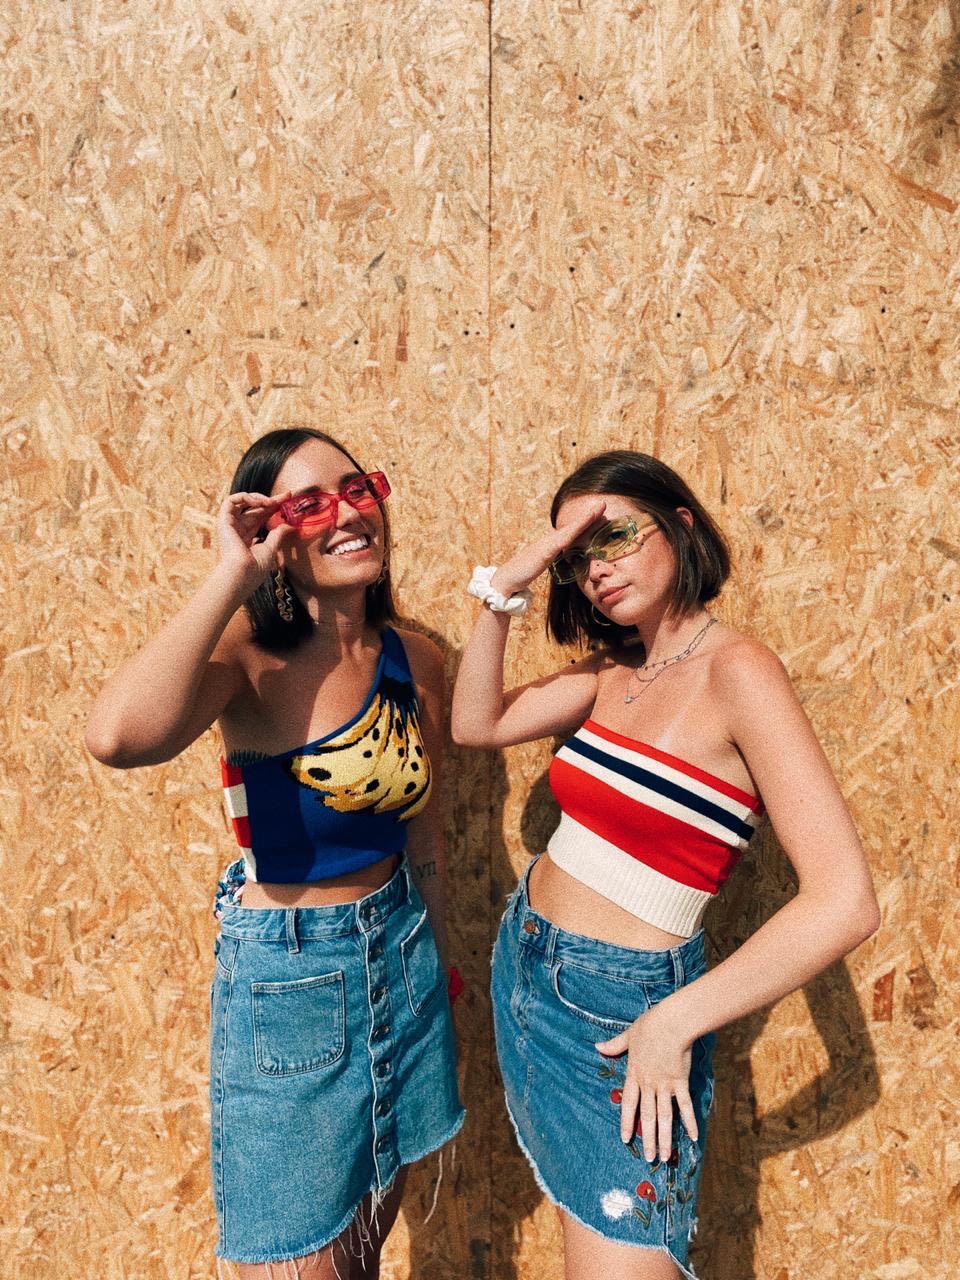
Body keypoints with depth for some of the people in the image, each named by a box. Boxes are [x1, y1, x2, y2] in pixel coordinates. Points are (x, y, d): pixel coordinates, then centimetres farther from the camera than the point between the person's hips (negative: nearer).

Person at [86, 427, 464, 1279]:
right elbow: (118, 737, -41)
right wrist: (234, 576, -31)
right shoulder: (247, 654, -18)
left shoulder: (415, 661, -3)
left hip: (398, 947, 5)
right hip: (285, 975, -5)